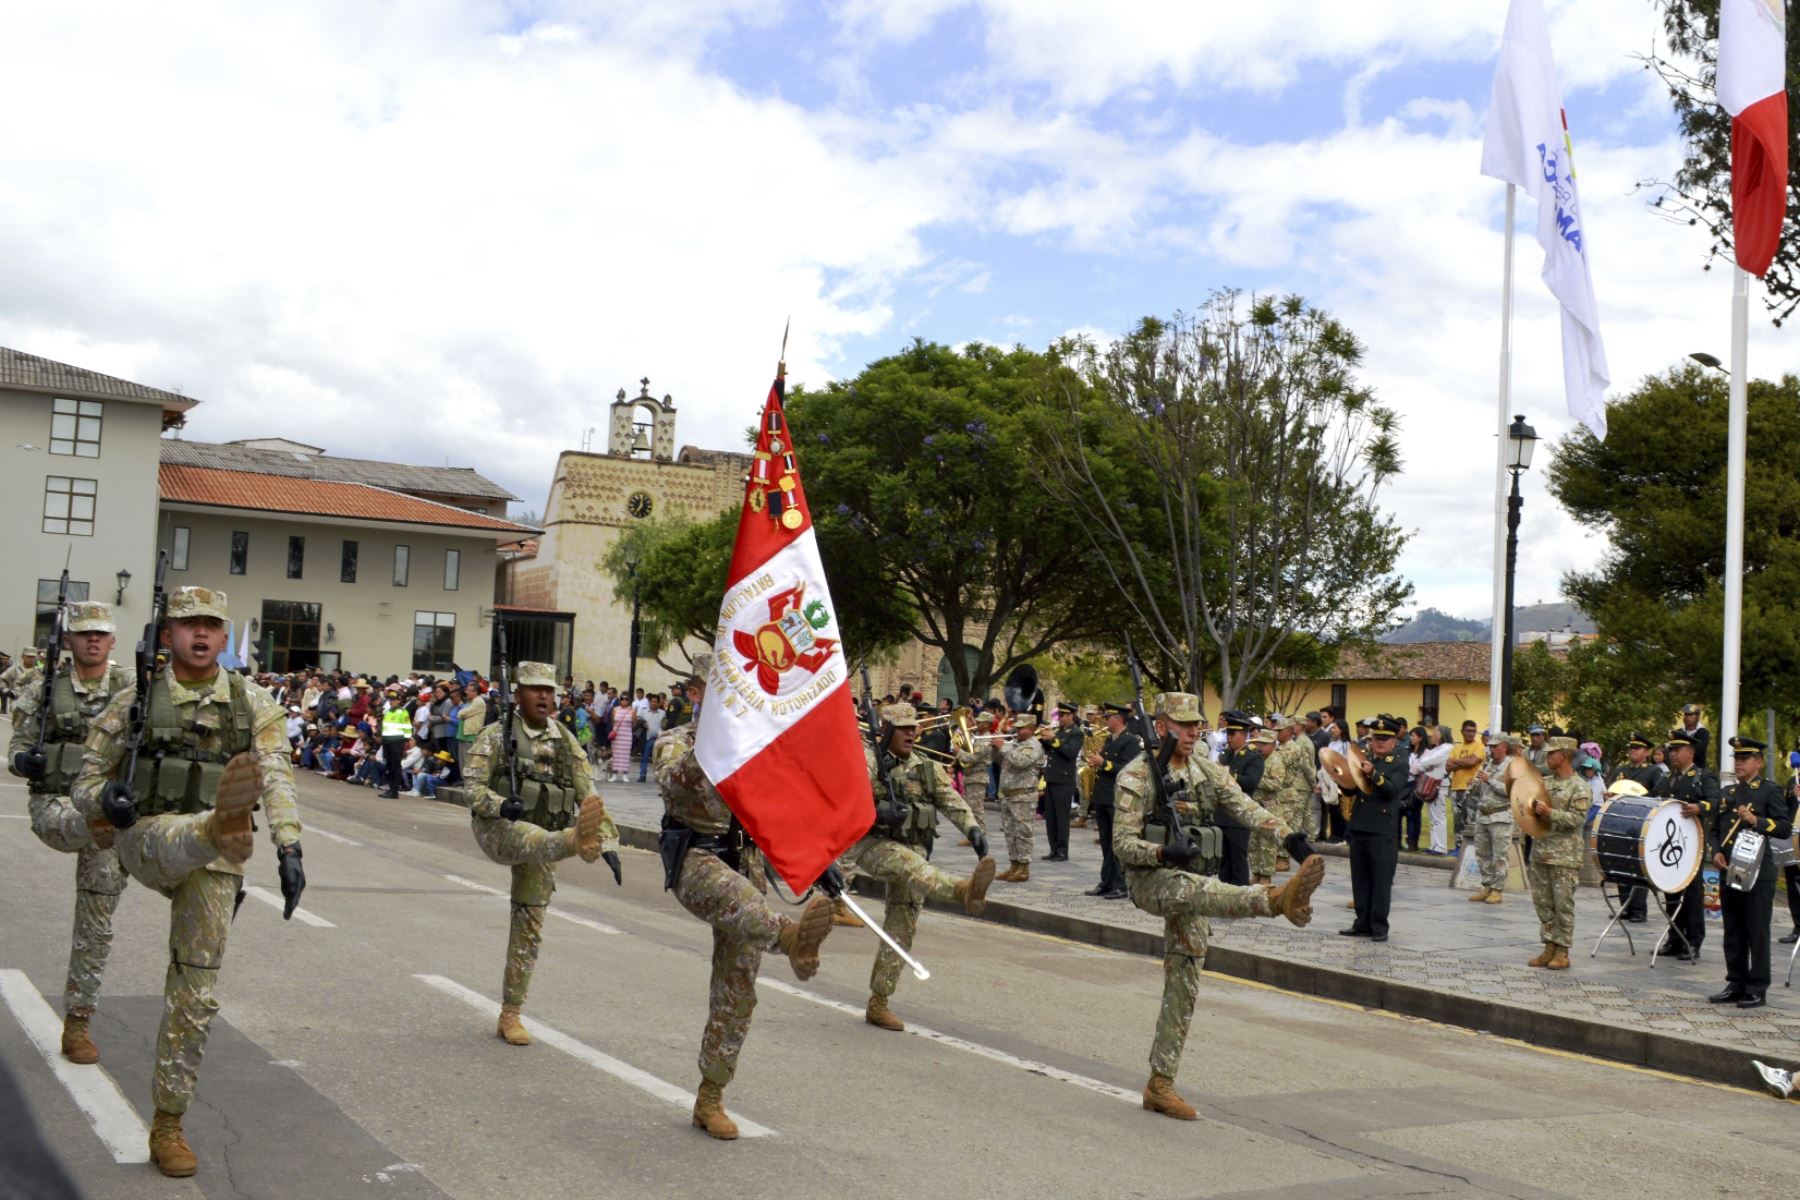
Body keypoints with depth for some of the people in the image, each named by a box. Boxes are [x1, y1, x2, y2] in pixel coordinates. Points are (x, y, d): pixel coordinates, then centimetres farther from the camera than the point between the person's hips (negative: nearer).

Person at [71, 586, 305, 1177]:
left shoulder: (253, 703, 6)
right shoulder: (134, 700, 5)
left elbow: (278, 778, -5)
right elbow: (87, 780, 9)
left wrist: (289, 849, -20)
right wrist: (106, 801, -16)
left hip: (211, 864, 1)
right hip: (146, 838, -1)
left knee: (193, 995, 3)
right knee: (188, 833, -39)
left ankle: (168, 1125, 14)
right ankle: (227, 824, -77)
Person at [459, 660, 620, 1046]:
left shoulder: (564, 740, 9)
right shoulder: (497, 735, -1)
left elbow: (589, 794, 6)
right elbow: (471, 787, -9)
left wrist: (608, 842, -5)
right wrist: (502, 804, -30)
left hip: (542, 842, 4)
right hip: (498, 830, -4)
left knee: (529, 927, 4)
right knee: (531, 838, -39)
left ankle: (510, 1015, 14)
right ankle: (576, 840, -75)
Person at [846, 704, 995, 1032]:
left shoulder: (927, 768, 13)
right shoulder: (868, 759, -2)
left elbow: (952, 801, 0)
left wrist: (973, 829, -18)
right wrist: (879, 813, -36)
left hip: (912, 850, 5)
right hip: (870, 843, -5)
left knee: (901, 928, 1)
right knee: (907, 861, -37)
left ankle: (878, 1003, 10)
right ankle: (964, 890, -66)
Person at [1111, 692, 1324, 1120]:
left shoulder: (1208, 771, 8)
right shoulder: (1136, 776, -8)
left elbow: (1248, 809, -5)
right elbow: (1122, 843, -12)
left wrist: (1288, 837, -23)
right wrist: (1164, 852, -31)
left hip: (1191, 884, 7)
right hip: (1149, 879, -6)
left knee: (1184, 987, 5)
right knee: (1198, 888, -39)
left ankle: (1160, 1084, 13)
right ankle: (1279, 897, -70)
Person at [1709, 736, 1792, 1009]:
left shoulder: (1770, 790, -2)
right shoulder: (1729, 793, 16)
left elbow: (1785, 828, -10)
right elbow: (1715, 829, 19)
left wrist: (1755, 820, -22)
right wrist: (1716, 852, 2)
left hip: (1758, 873, -6)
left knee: (1757, 933, -1)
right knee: (1733, 933, 10)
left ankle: (1758, 990, 5)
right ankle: (1736, 985, 17)